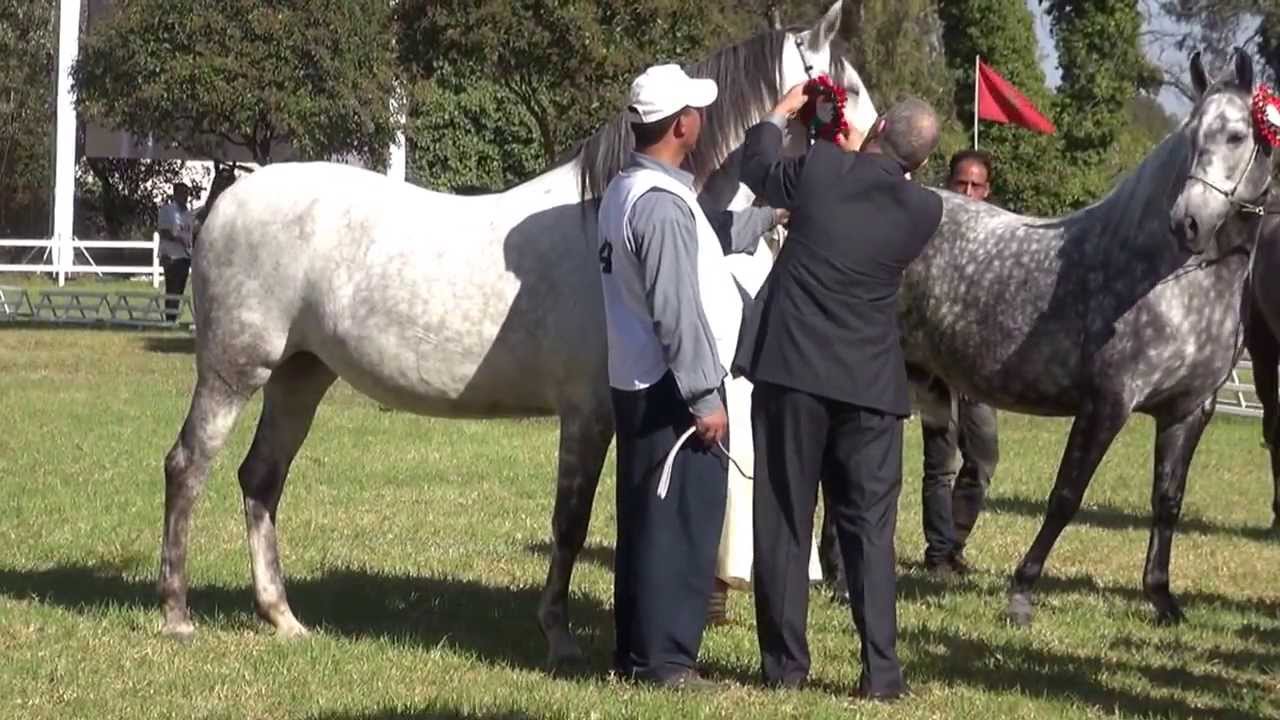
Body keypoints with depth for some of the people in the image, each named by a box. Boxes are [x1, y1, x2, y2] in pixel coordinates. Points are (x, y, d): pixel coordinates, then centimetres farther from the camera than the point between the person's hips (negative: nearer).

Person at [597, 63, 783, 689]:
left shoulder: (628, 189, 11)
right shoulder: (662, 203, -21)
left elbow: (705, 239, 26)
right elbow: (678, 311, -24)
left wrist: (769, 216, 32)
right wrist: (706, 398, -22)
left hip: (640, 385, 10)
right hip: (672, 391, -10)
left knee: (647, 518, 14)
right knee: (684, 522, -4)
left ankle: (634, 650, 19)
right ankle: (664, 657, -1)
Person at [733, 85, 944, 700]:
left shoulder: (820, 169, -6)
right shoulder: (924, 210, -2)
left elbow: (759, 171, 15)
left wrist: (781, 113, 31)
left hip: (790, 370, -1)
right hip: (868, 380, 1)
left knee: (784, 522, 7)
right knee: (869, 528, 6)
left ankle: (785, 662, 10)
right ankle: (880, 670, 2)